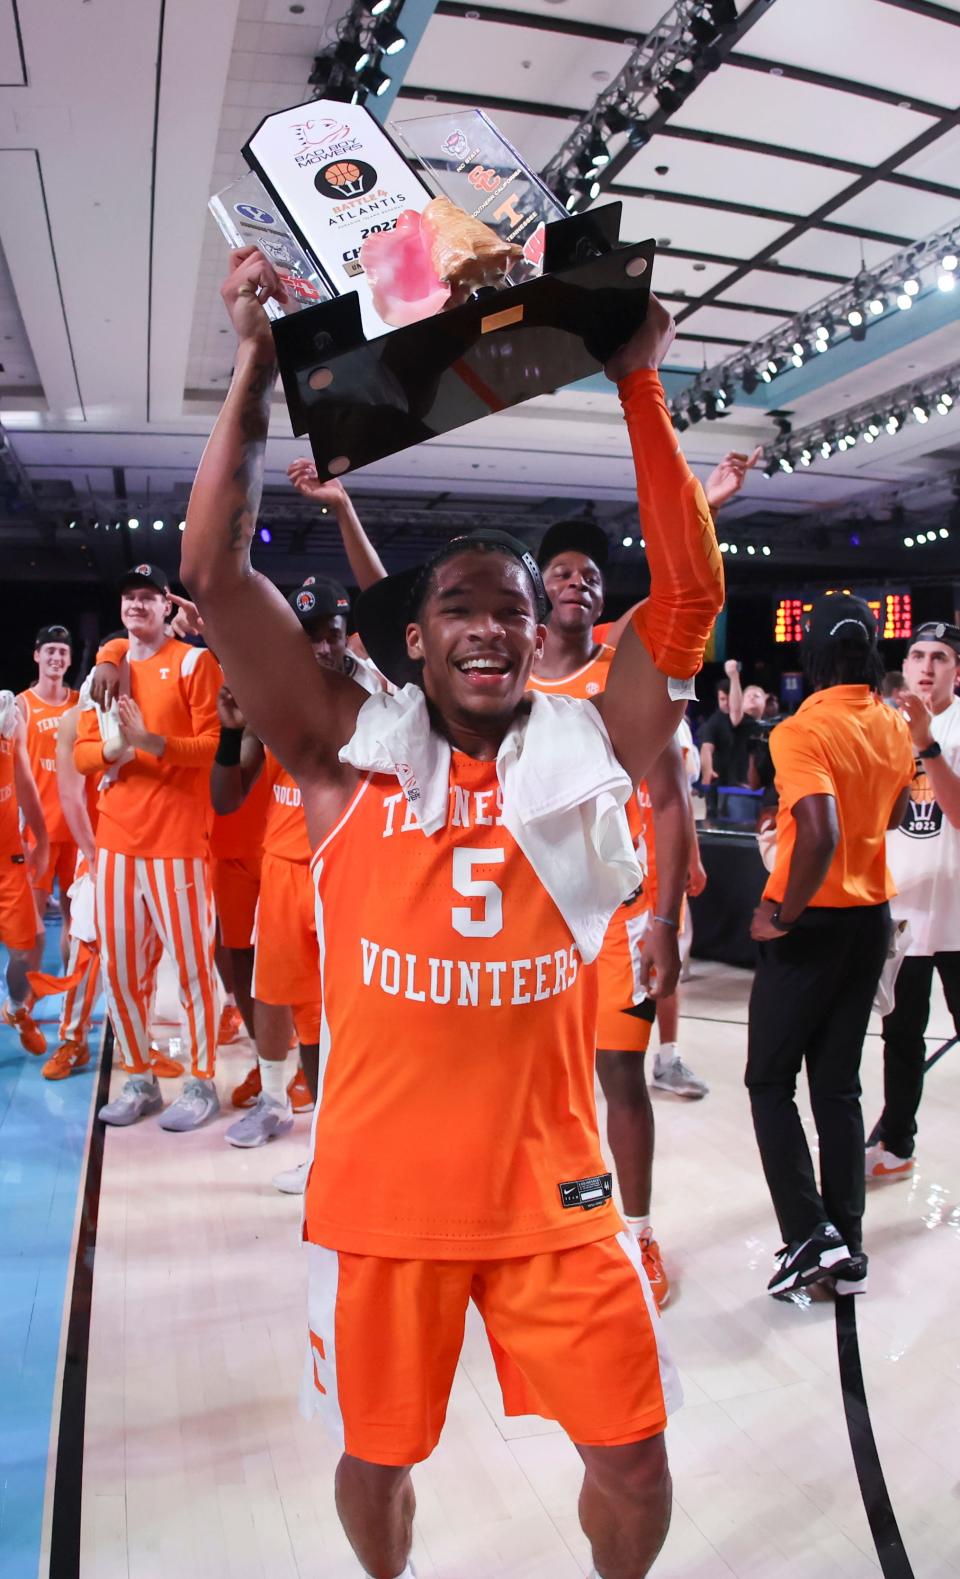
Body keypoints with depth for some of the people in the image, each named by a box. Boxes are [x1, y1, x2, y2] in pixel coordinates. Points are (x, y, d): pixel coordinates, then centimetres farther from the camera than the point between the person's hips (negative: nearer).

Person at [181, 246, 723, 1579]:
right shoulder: (348, 749, -5)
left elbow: (691, 593, -9)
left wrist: (638, 385, -10)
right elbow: (215, 572, -10)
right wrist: (257, 370, -11)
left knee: (634, 1460, 13)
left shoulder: (588, 749, -3)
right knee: (375, 1459, 20)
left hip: (552, 1184, 1)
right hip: (381, 1186, 0)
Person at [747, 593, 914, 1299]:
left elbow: (821, 835, -31)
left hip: (813, 923, -6)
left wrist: (782, 914, -18)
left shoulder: (803, 730, -19)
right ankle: (847, 1249, 19)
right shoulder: (896, 727, 4)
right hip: (874, 916, 7)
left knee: (771, 1081, 8)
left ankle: (811, 1234, 2)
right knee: (839, 1085, 13)